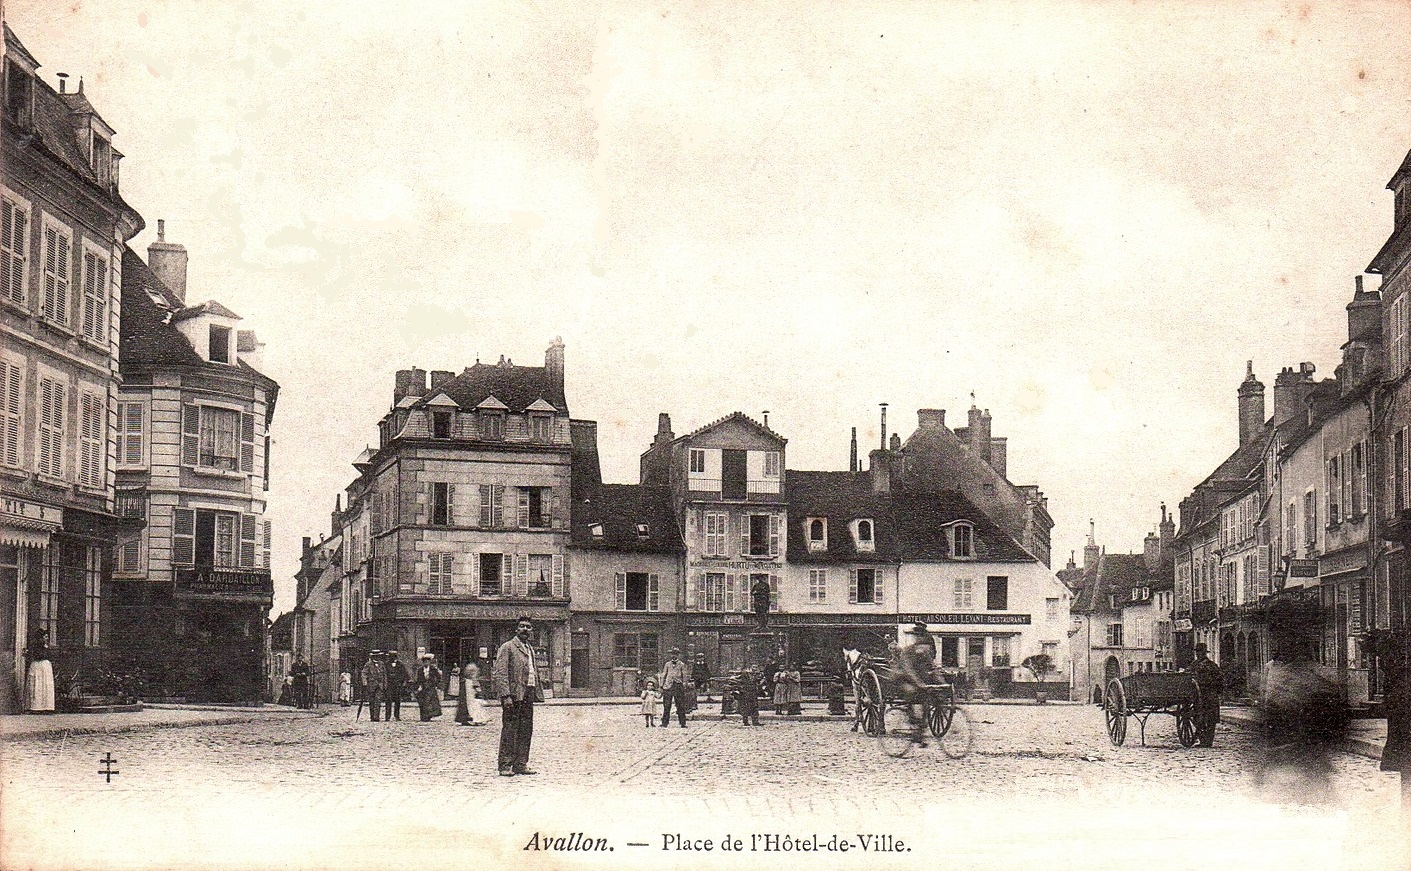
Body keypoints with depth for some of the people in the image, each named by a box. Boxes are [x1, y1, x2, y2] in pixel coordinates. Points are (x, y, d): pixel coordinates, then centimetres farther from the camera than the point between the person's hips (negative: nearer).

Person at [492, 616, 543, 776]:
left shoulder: (530, 649, 20)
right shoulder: (507, 647, -4)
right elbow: (500, 673, -11)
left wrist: (537, 694, 14)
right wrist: (506, 696, -20)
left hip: (528, 696, 8)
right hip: (513, 695, -8)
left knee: (526, 731, 8)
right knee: (509, 730, -7)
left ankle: (521, 764, 14)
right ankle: (505, 766, -4)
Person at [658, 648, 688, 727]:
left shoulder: (682, 665, 7)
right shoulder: (667, 664, 13)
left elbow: (684, 676, 4)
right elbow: (663, 675, 13)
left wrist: (684, 686, -4)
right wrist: (661, 686, 7)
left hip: (678, 685, -1)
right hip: (668, 686, 1)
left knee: (680, 706, 1)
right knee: (666, 706, -2)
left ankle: (682, 723, 6)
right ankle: (664, 723, 1)